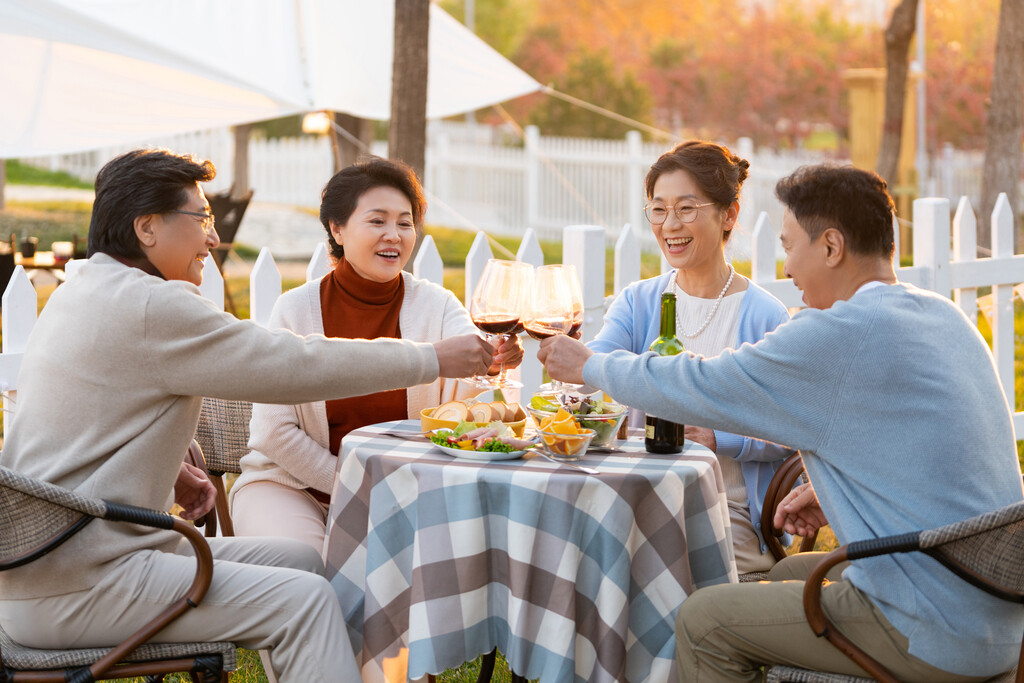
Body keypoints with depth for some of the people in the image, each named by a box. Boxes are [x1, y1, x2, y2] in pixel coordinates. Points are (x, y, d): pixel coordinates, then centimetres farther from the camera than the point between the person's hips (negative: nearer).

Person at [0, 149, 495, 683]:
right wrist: (432, 360, -6)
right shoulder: (148, 306, -18)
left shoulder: (80, 293, 15)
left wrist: (169, 472, 13)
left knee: (301, 562, 10)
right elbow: (296, 366, -16)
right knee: (304, 599, -14)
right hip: (71, 590, -10)